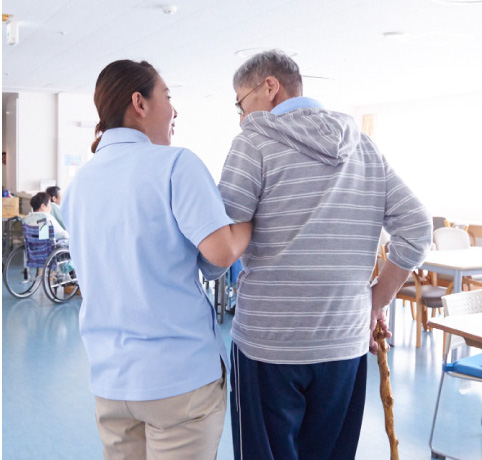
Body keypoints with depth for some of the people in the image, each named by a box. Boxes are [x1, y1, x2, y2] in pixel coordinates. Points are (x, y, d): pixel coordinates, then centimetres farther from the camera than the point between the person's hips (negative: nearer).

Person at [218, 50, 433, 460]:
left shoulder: (257, 139, -5)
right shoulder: (365, 147, 10)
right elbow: (417, 229, 7)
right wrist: (377, 304, 12)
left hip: (268, 345, -5)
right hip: (347, 344, 5)